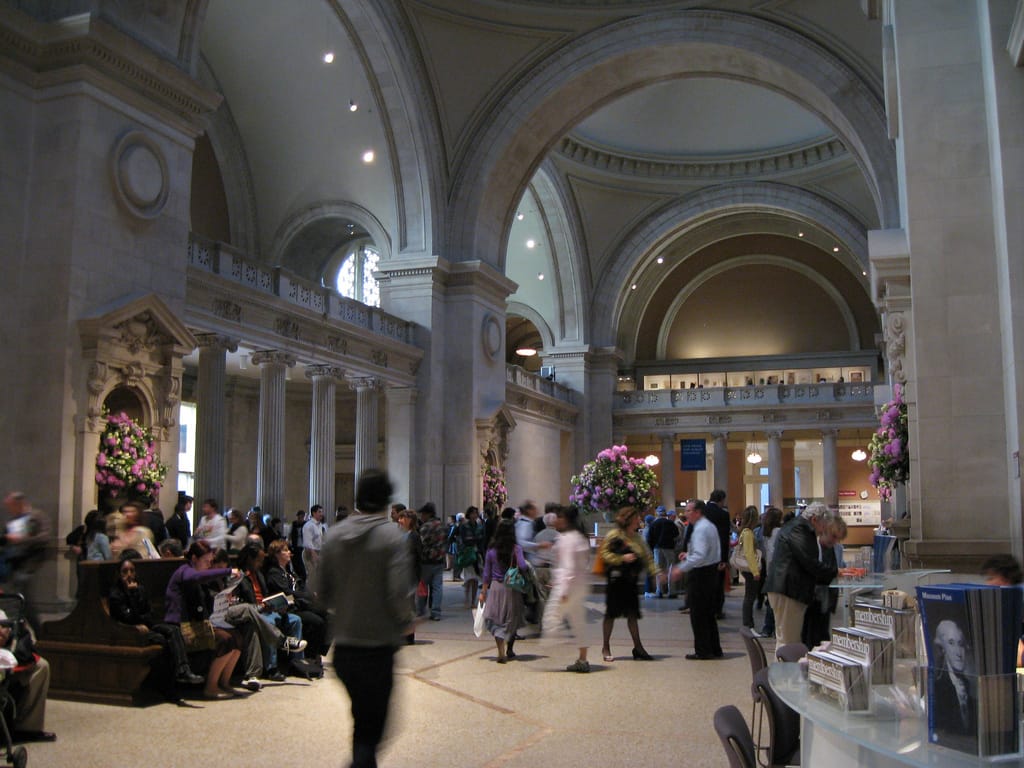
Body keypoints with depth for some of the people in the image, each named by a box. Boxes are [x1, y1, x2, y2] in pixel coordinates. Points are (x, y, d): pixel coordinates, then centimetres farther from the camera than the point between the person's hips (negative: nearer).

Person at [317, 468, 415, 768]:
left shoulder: (334, 534, 1)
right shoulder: (392, 536, -14)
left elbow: (322, 591, 4)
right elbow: (399, 594, -19)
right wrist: (405, 623, 0)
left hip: (343, 644, 5)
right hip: (379, 641, -5)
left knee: (362, 714, 24)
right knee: (371, 723, 5)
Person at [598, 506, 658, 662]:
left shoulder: (637, 538, 14)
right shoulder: (614, 535, -8)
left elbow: (647, 557, 14)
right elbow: (604, 553, -12)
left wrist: (655, 572, 1)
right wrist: (622, 558, -20)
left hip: (630, 580, 6)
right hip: (616, 579, -6)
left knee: (633, 614, 6)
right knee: (611, 613, 1)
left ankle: (638, 647, 12)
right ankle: (606, 647, 12)